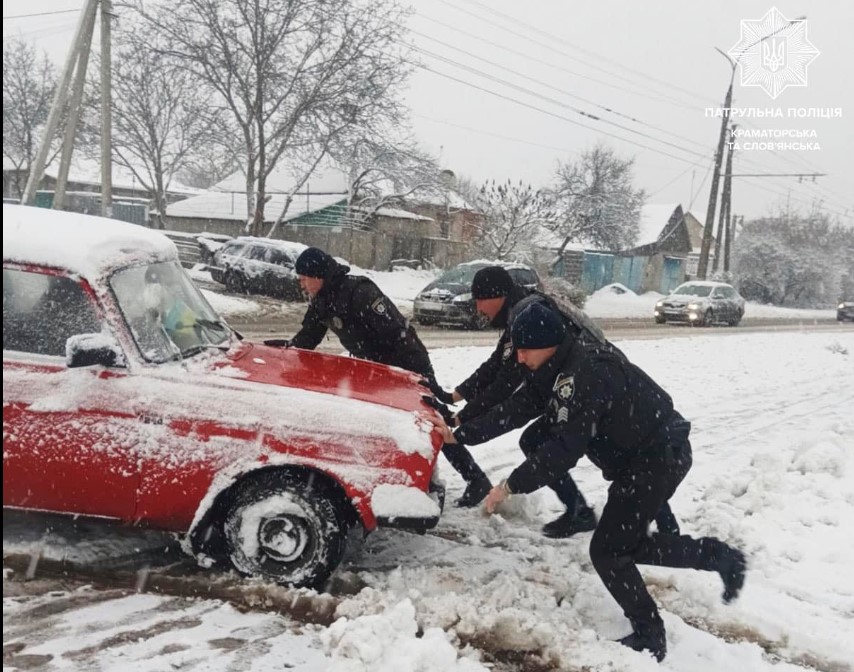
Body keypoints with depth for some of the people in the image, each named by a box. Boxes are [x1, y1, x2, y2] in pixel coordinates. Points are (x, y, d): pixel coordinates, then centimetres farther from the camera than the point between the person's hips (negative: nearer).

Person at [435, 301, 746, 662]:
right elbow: (513, 409, 8)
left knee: (608, 551, -4)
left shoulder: (582, 374, -27)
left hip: (659, 457, -10)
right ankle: (718, 555, 25)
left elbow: (564, 449, -31)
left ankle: (649, 636, 11)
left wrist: (510, 485, -27)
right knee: (626, 543, 18)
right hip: (646, 452, 10)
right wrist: (459, 435, 8)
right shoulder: (557, 368, 5)